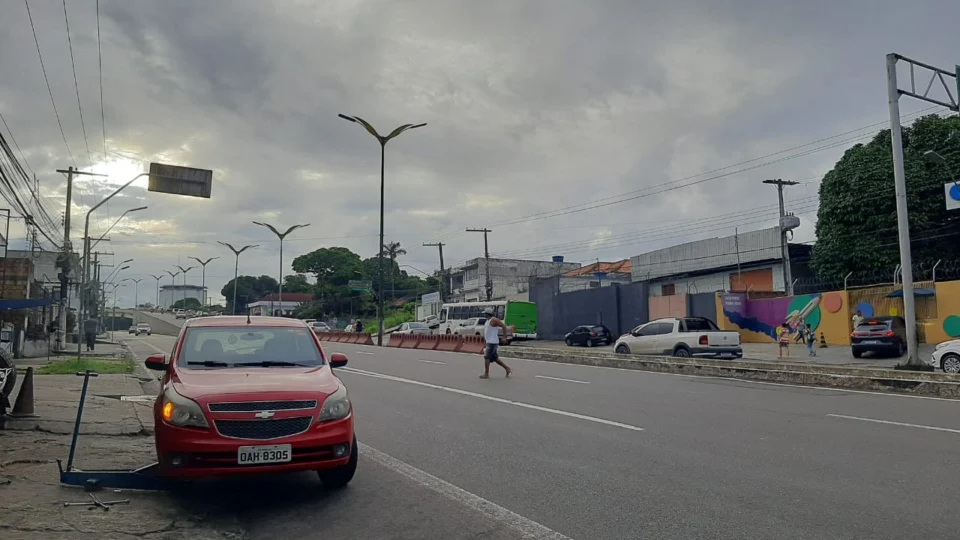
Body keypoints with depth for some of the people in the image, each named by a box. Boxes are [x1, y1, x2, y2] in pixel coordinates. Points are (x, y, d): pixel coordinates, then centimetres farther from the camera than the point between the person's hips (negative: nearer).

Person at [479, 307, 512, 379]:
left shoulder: (494, 320, -11)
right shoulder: (487, 321, 18)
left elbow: (504, 326, -14)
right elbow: (485, 334, 23)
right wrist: (484, 344, 22)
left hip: (492, 343, -10)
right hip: (489, 343, 10)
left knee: (486, 357, -9)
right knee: (495, 358, 11)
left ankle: (486, 374, -4)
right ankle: (508, 369, 18)